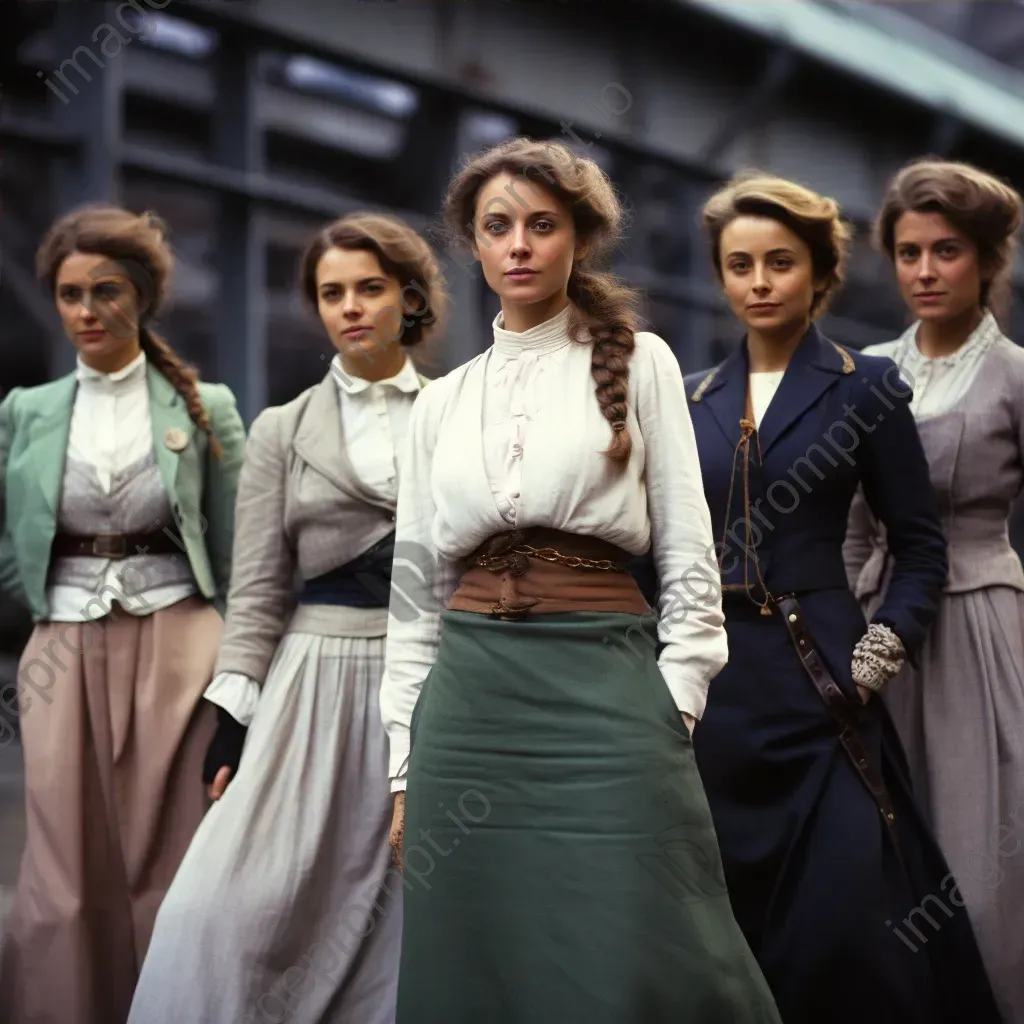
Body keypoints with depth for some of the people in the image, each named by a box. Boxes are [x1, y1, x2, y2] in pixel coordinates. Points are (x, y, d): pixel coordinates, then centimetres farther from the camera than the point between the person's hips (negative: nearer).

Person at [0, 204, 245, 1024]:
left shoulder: (204, 407, 4)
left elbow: (240, 556, 3)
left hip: (176, 649, -1)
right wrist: (70, 601, 2)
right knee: (67, 878, -2)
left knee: (167, 868, 0)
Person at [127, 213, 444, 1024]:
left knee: (406, 919, 2)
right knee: (227, 906, -11)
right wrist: (232, 714, -5)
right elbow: (257, 591, 4)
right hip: (315, 680, 0)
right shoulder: (283, 431, 7)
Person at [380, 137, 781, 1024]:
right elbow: (416, 591, 14)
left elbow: (686, 551, 2)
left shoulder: (639, 362, 5)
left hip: (603, 685, -3)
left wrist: (673, 707, -7)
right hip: (469, 699, 3)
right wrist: (405, 767, 10)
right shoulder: (443, 401, 13)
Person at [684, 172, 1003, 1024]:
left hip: (817, 675, -4)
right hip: (710, 677, 4)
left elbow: (921, 545, 1)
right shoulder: (696, 399, 11)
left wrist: (886, 647, -10)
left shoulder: (865, 387, -1)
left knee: (843, 921, -5)